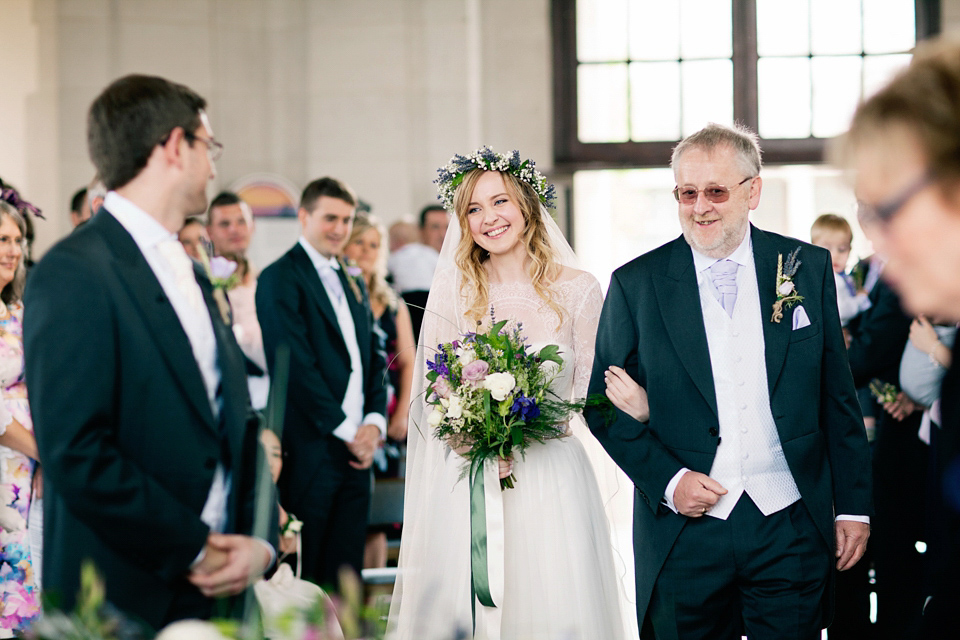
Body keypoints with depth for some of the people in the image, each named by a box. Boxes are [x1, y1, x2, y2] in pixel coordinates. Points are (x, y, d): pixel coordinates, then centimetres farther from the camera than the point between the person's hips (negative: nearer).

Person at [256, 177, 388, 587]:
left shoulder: (352, 284, 20)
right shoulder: (281, 279, -5)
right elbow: (296, 365, -13)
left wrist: (375, 422, 1)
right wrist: (346, 431, -11)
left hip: (357, 451, 7)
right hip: (310, 450, -7)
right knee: (302, 580, -3)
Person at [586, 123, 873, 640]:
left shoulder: (808, 269, 4)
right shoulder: (635, 285, 1)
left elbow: (838, 398, 7)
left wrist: (853, 506, 5)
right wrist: (668, 479, -10)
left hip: (790, 525, 1)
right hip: (683, 532, 0)